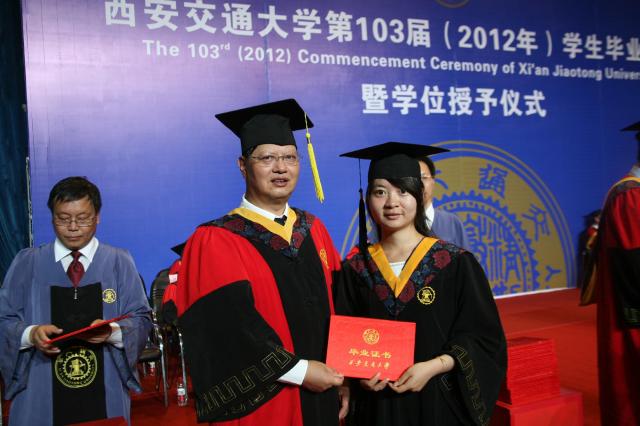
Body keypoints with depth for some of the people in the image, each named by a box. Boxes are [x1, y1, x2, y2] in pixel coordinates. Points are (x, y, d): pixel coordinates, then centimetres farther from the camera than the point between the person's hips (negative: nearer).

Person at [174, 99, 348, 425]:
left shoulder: (314, 231, 6)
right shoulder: (215, 242, -12)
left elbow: (336, 307, 8)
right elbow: (229, 326, -19)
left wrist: (341, 376, 2)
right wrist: (298, 371, -19)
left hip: (321, 397, 5)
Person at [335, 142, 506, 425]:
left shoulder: (455, 263, -9)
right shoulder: (356, 268, -3)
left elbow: (484, 337, -7)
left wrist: (433, 366, -18)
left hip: (440, 400, -1)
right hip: (378, 402, 2)